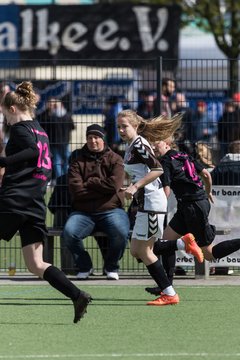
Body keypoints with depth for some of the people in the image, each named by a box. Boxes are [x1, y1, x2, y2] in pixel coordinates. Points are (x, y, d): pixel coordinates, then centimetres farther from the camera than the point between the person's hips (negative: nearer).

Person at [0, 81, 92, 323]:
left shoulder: (20, 128, -5)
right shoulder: (40, 131, 20)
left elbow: (33, 150, -25)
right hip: (36, 204, 8)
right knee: (36, 265, 5)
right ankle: (78, 296, -11)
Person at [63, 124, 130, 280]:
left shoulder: (115, 159, 7)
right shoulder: (78, 162, 8)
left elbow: (114, 184, -10)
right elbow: (75, 190, -7)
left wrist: (89, 183, -3)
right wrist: (102, 188, -6)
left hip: (111, 210, -1)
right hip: (83, 212, 1)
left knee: (121, 232, -32)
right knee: (69, 232, -29)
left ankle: (111, 267, -1)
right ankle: (84, 266, -1)